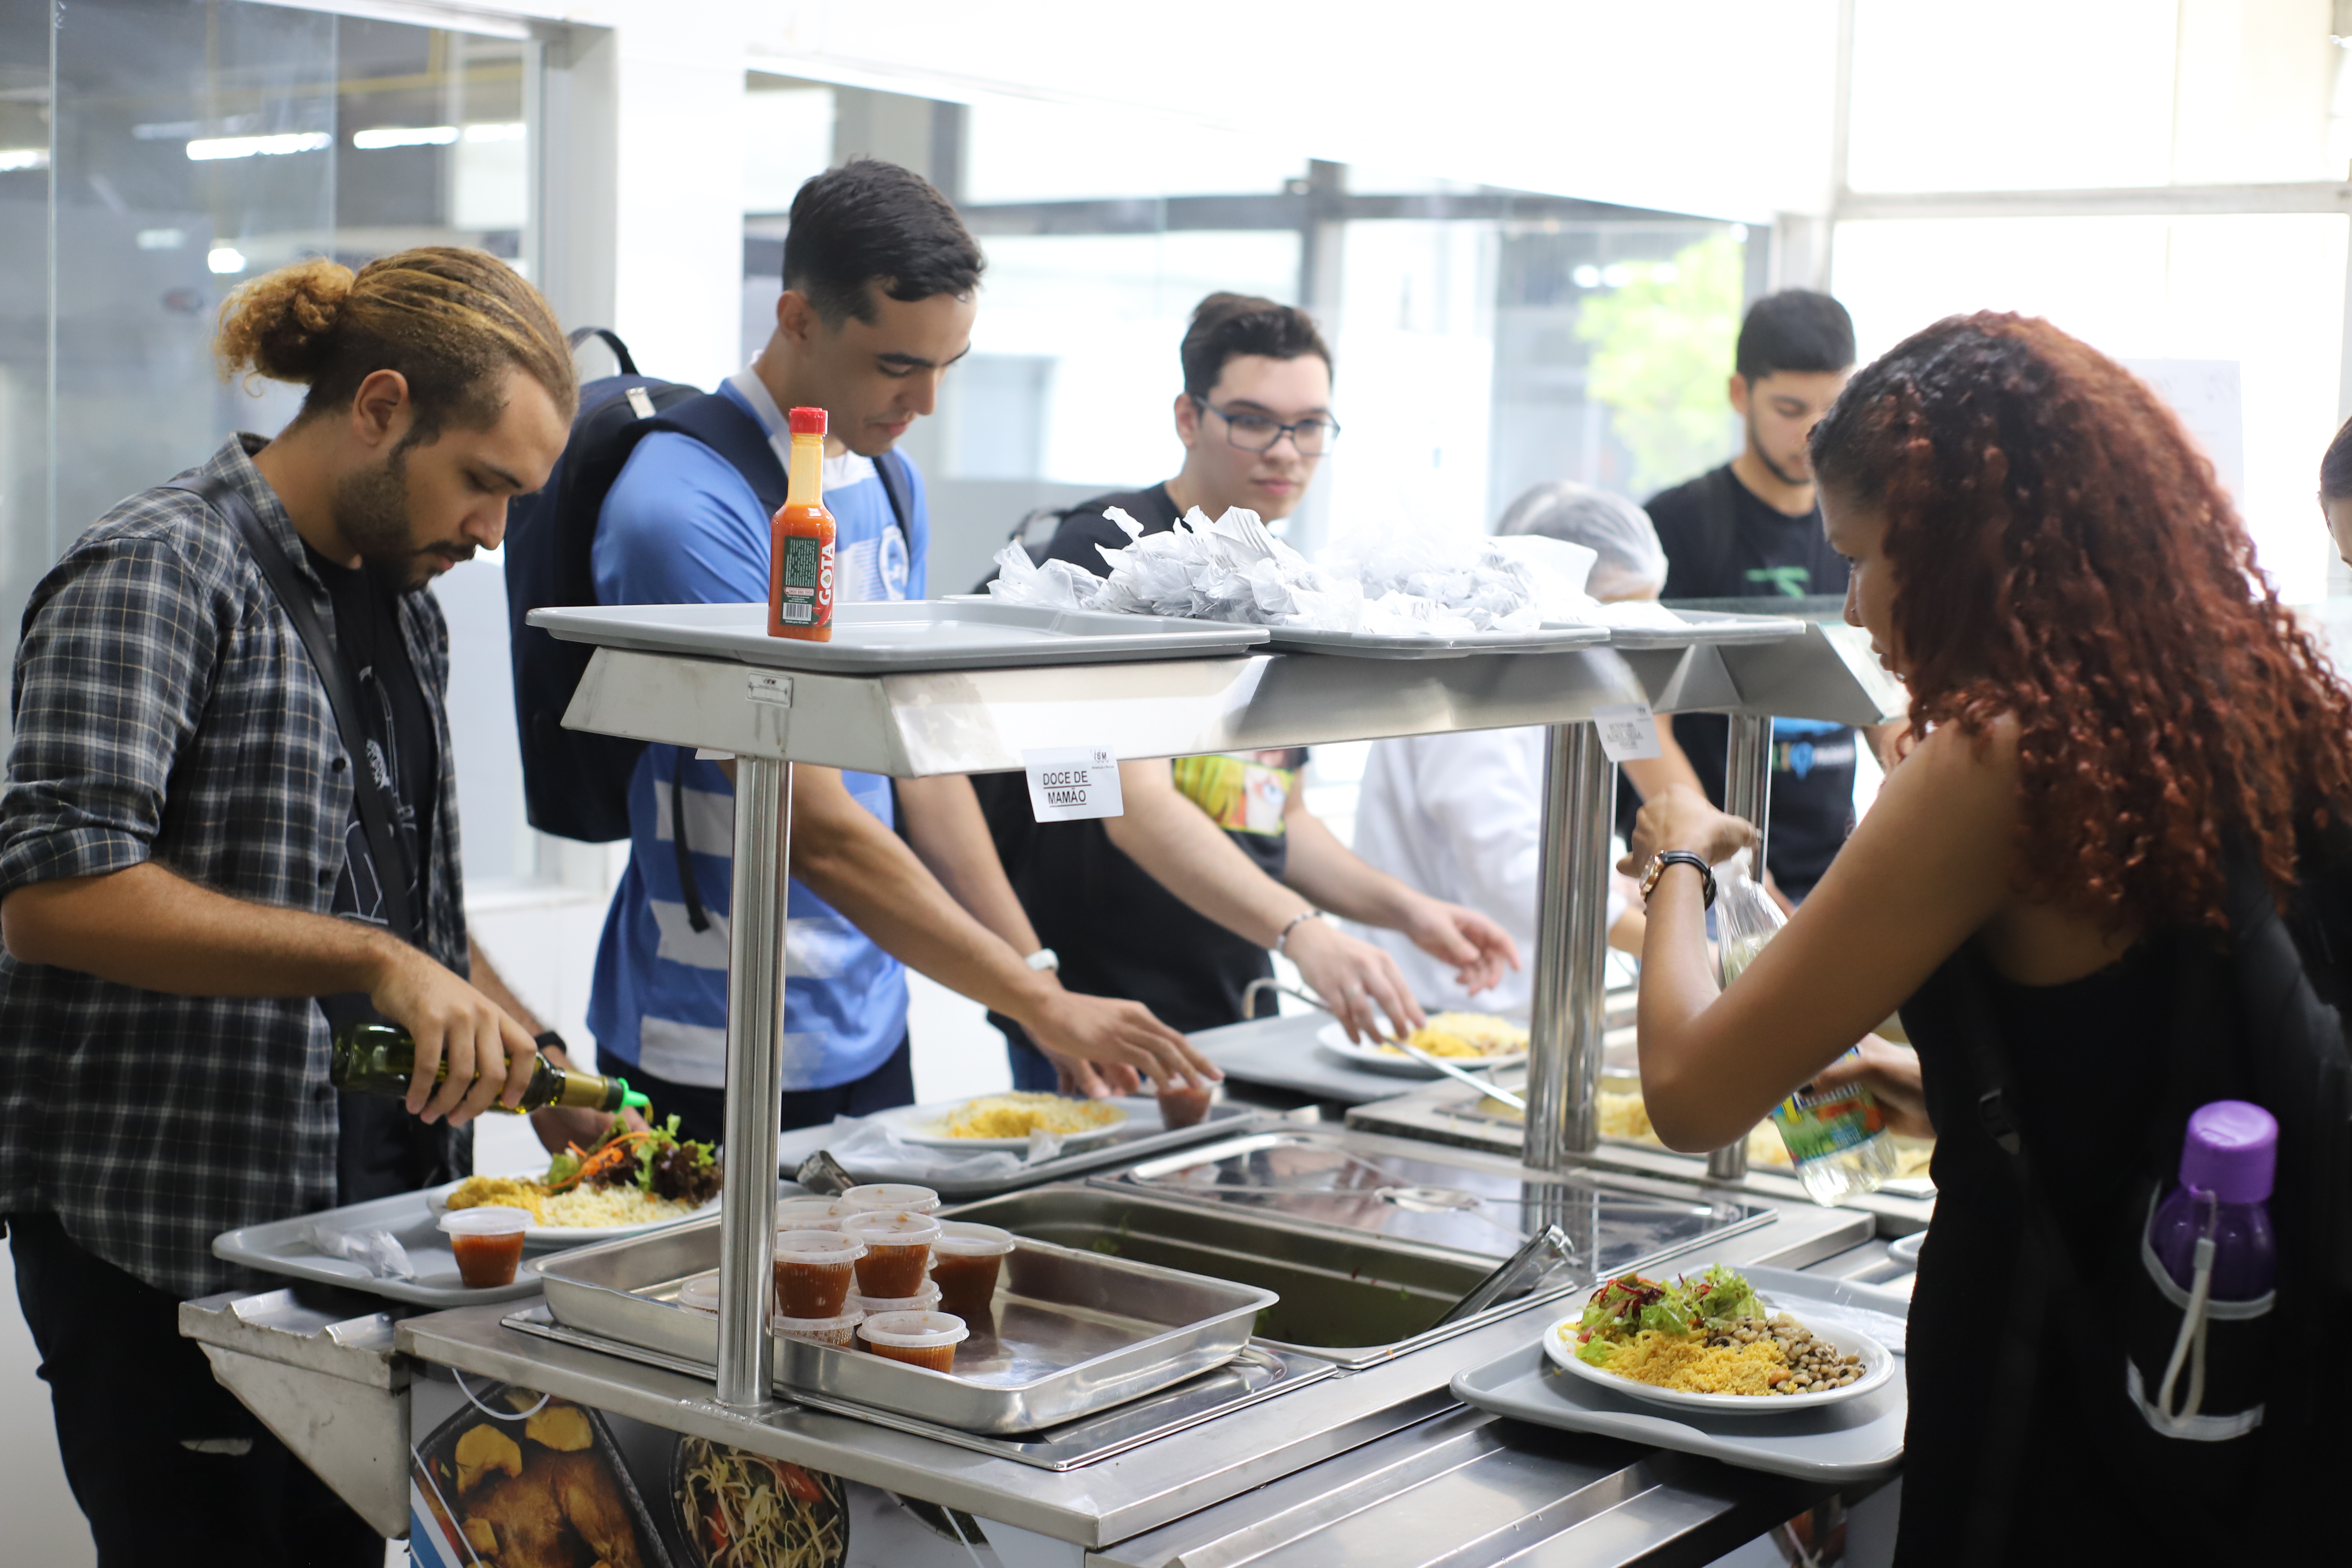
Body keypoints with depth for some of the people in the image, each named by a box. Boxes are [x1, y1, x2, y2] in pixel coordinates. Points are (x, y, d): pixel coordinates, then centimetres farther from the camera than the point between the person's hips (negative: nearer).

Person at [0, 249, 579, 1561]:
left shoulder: (401, 601, 15)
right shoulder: (156, 576, -12)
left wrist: (527, 1059, 8)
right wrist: (374, 962, -28)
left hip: (367, 1210, 8)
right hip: (169, 1244, -8)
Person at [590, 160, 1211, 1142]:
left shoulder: (887, 482, 7)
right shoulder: (684, 511, -19)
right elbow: (816, 832, -22)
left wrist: (1045, 979, 4)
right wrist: (1038, 1006, -20)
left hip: (870, 1027, 7)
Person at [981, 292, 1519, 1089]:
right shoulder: (1110, 551, -12)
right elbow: (1134, 805, -23)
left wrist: (1404, 908, 5)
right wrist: (1301, 932, -33)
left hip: (1232, 1015, 7)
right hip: (1099, 1025, -7)